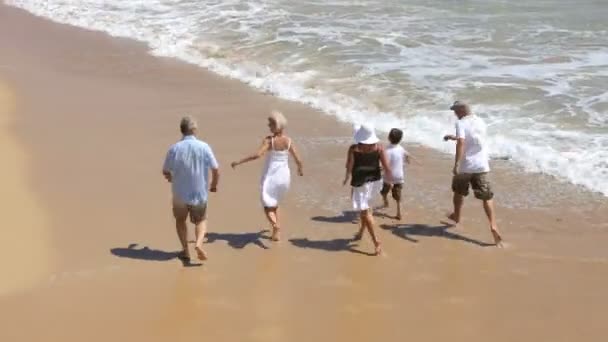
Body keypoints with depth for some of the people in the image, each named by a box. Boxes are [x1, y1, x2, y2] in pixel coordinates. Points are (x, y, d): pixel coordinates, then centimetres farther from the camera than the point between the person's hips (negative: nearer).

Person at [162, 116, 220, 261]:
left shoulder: (174, 148, -12)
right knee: (201, 221, 21)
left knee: (180, 220, 24)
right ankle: (199, 244, -3)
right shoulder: (204, 147, -12)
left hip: (180, 193, 0)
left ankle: (185, 250, 23)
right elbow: (216, 169, -10)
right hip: (200, 193, 0)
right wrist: (214, 184, 10)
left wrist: (170, 177, 23)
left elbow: (165, 171, -1)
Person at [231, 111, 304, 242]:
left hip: (270, 176, -4)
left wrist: (239, 162, -22)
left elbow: (257, 155, -28)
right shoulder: (289, 141, -3)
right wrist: (300, 169, 21)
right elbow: (298, 160, -1)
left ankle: (275, 225, -23)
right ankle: (277, 232, 23)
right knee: (274, 204, 25)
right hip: (284, 176, 4)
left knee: (268, 206, 6)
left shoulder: (269, 140, -15)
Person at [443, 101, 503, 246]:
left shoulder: (461, 123, -11)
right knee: (487, 197, 3)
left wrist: (456, 164, -33)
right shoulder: (480, 122, 9)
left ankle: (456, 216, 43)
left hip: (465, 166, -3)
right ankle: (493, 225, -15)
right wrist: (454, 137, 36)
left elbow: (461, 143, -27)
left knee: (459, 192, 23)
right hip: (481, 166, 3)